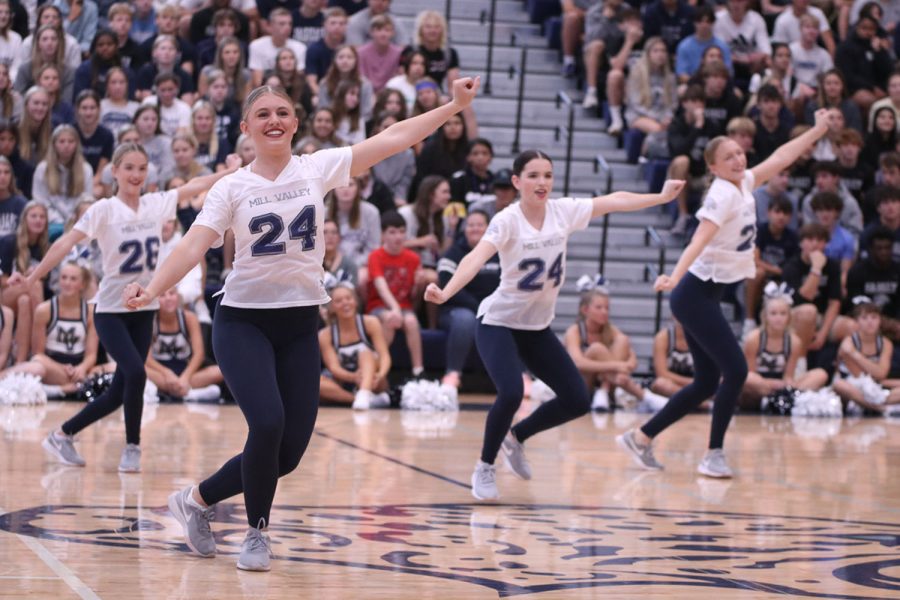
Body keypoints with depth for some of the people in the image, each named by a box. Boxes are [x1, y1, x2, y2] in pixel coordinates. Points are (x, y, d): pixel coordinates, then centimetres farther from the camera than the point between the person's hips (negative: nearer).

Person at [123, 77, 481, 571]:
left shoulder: (318, 167, 1)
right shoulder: (231, 188, -4)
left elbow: (394, 137, 0)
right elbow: (194, 244, -15)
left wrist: (454, 105, -3)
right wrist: (152, 290, -31)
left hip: (300, 325, 3)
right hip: (243, 320, -3)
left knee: (289, 452, 0)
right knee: (267, 423, -22)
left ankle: (198, 499, 23)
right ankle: (257, 532, 2)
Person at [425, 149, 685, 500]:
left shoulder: (563, 211, -6)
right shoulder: (507, 220, -21)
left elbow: (614, 201, 5)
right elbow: (477, 257, -36)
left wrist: (662, 197, 7)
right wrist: (446, 292, -52)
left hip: (538, 328, 6)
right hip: (498, 323, -6)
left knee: (577, 401, 1)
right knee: (511, 393, -28)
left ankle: (515, 437, 24)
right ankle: (485, 468, -5)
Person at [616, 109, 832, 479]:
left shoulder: (743, 184, 7)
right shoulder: (723, 194, -17)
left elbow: (780, 158, 21)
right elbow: (700, 239, -31)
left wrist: (817, 131, 28)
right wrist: (674, 278, -45)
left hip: (705, 295, 9)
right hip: (696, 293, -9)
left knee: (707, 382, 10)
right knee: (736, 370, -13)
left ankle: (640, 438, 15)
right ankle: (714, 455, -5)